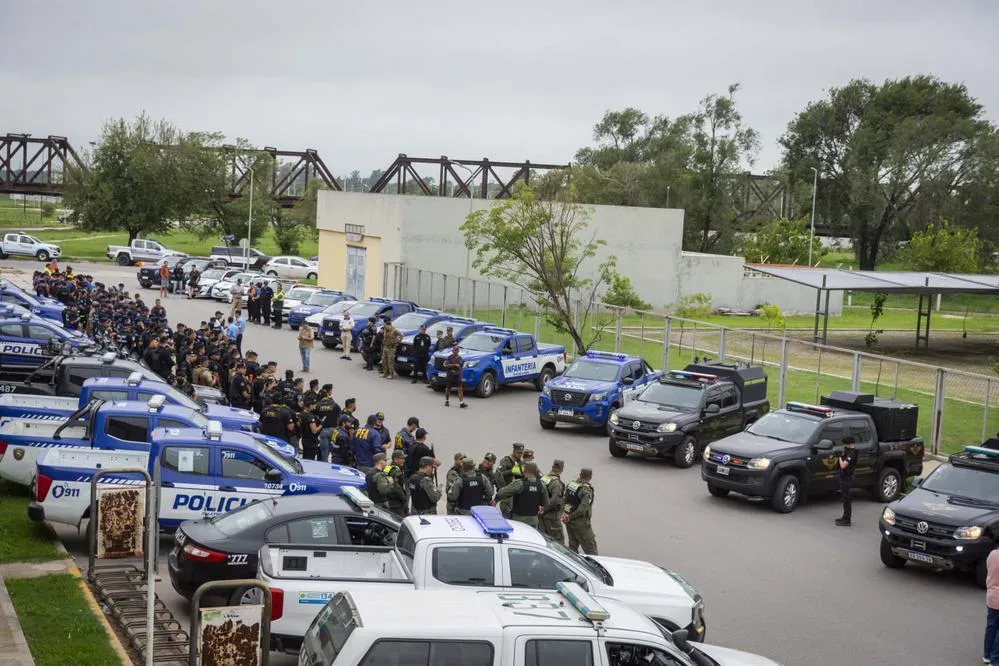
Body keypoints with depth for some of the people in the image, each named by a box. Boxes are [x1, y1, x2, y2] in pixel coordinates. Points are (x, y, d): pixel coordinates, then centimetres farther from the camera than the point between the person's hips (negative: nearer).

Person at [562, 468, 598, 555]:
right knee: (590, 548, 1)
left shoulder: (570, 485, 6)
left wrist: (564, 513, -7)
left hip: (569, 522, 7)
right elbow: (582, 509, -23)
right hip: (580, 523, -7)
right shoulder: (587, 490, -17)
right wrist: (570, 517, -13)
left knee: (573, 546, 16)